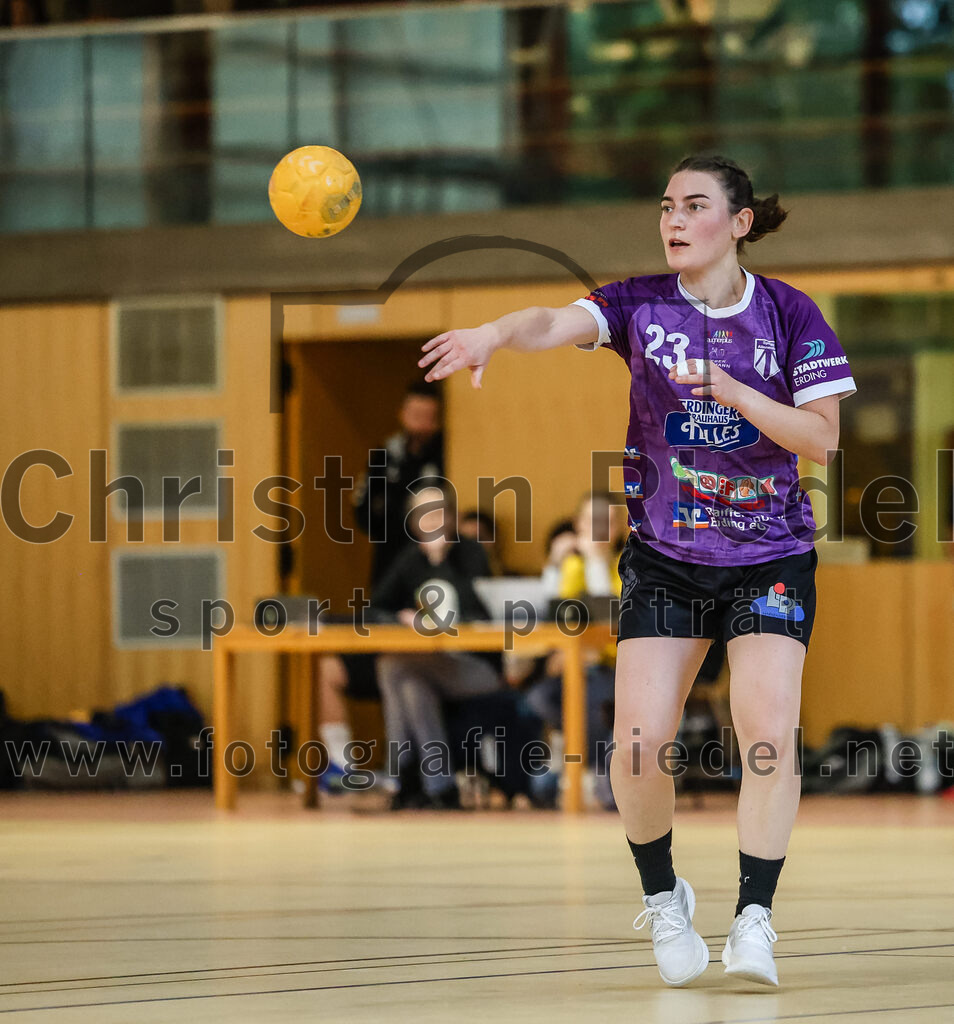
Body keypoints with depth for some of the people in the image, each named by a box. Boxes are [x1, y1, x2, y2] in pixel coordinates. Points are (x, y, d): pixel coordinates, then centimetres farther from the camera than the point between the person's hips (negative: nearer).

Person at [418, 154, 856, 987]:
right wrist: (494, 334, -45)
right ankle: (662, 899, 15)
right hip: (665, 558, 1)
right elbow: (555, 323, -23)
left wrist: (729, 389, -20)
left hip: (771, 558, -1)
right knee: (639, 743, -10)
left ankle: (754, 921, -10)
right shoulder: (642, 305, -4)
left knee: (769, 731, -18)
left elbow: (821, 438, -7)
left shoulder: (789, 314, -4)